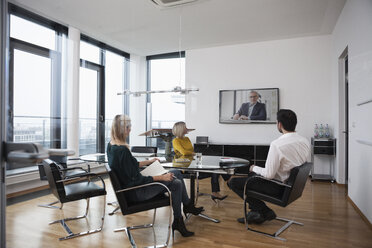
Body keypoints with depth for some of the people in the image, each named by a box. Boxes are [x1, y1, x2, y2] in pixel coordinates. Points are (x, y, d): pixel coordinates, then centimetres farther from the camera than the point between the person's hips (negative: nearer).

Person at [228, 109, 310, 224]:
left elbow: (269, 174, -25)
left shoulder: (277, 144, -28)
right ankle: (255, 213, 25)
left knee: (233, 182, 1)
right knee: (251, 175, 28)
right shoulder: (305, 141, -3)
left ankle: (265, 211, 7)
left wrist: (254, 168, -4)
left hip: (278, 187, -9)